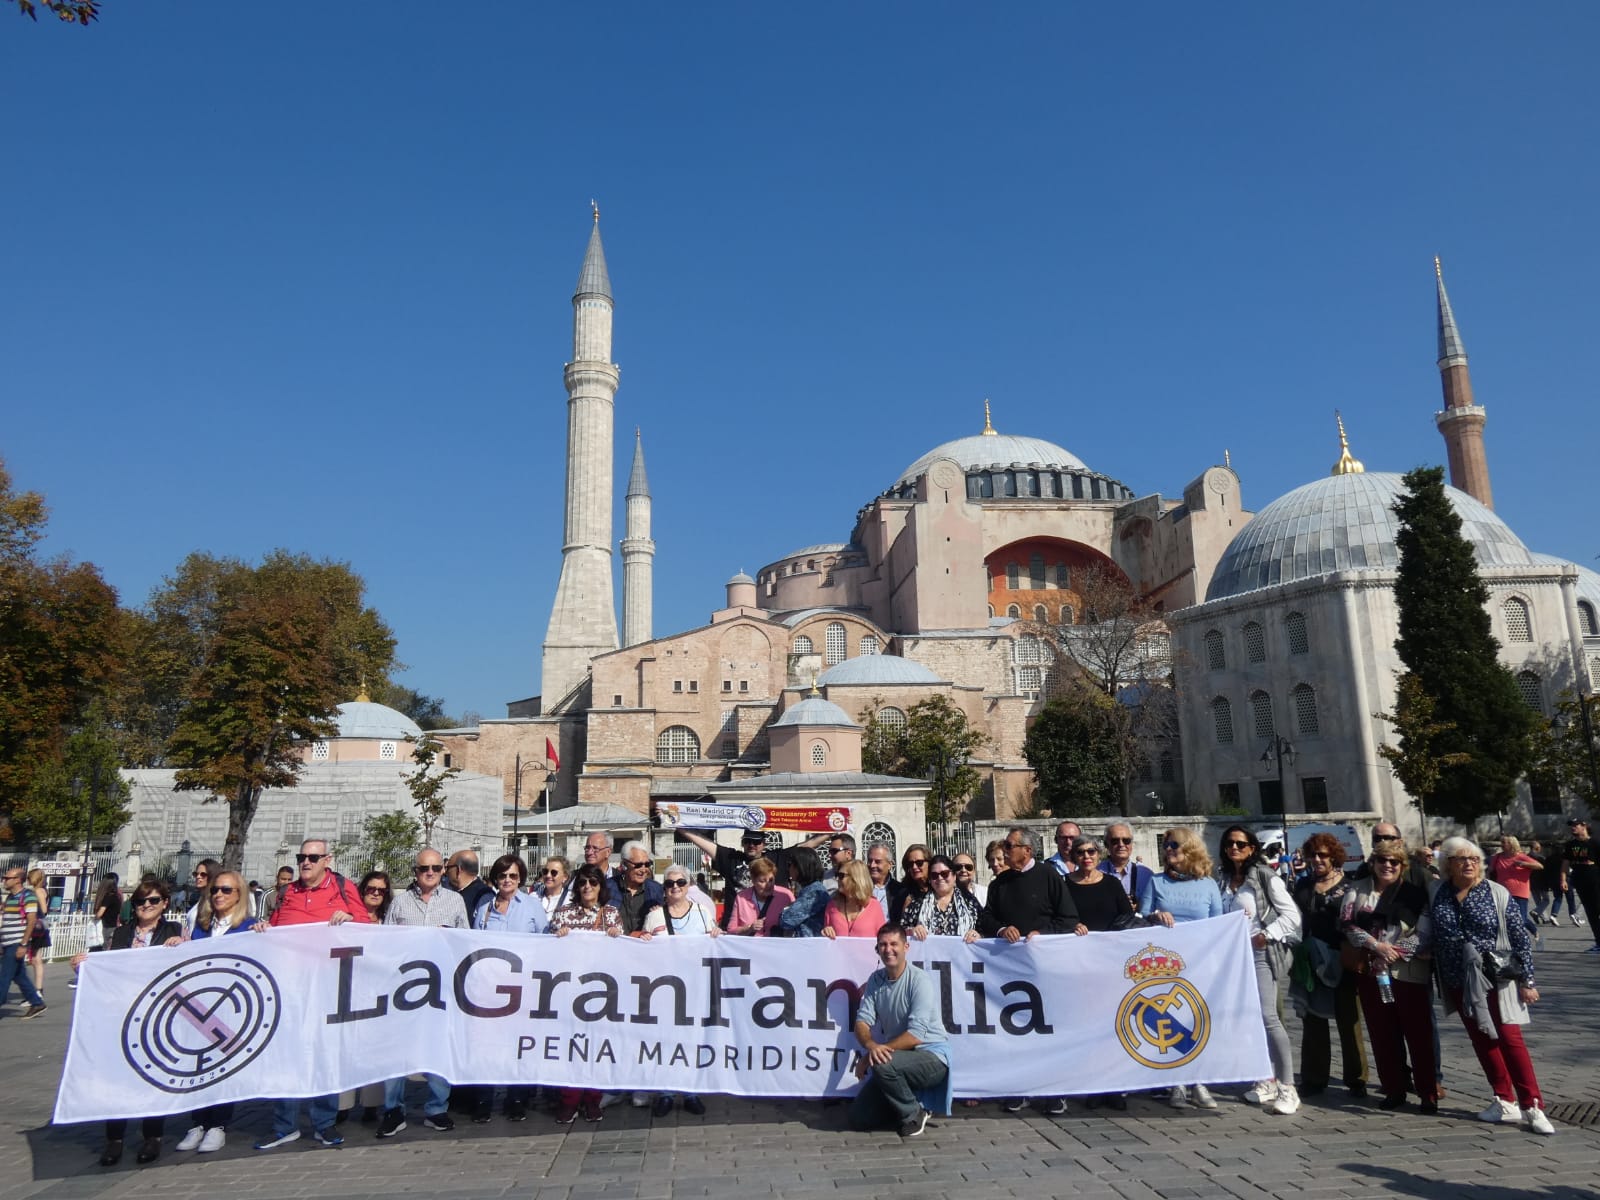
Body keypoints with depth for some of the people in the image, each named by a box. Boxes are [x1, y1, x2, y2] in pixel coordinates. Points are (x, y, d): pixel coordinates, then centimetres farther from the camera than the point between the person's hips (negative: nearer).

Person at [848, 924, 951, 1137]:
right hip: (896, 1056, 6)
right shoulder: (875, 980, 3)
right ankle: (912, 1108, 15)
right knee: (858, 1118, -2)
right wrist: (870, 1045, -26)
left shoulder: (920, 981, -17)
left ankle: (913, 1115, -9)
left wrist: (882, 1048, -28)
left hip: (931, 1057, -6)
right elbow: (862, 1020, -4)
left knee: (883, 1064, -35)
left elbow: (916, 1035, -24)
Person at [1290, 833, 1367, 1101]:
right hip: (1311, 964, 4)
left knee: (1349, 1022, 5)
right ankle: (1314, 1079, 16)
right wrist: (1298, 957, 5)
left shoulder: (1348, 886, -2)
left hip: (1342, 963, -3)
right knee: (1313, 1022, 9)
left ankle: (1356, 1079, 15)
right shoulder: (1303, 886, 9)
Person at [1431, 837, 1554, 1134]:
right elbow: (1435, 941, 8)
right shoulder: (1439, 896, 0)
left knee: (1510, 1039, -5)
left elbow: (1520, 939, -4)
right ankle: (1505, 1101, 21)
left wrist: (1527, 980, -6)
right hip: (1460, 984, 3)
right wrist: (1440, 982, 8)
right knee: (1481, 1041, 10)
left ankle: (1532, 1108, 3)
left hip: (1496, 979, -3)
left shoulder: (1497, 894, -7)